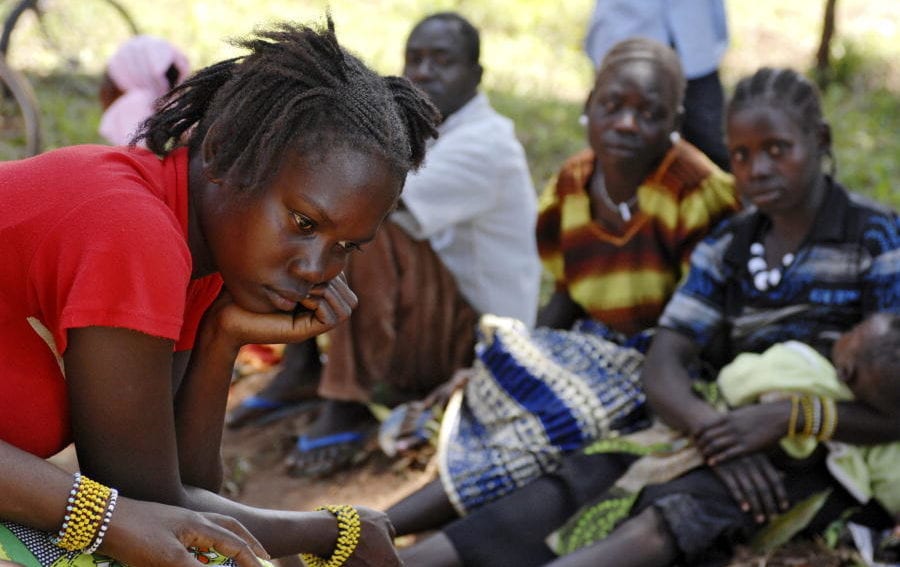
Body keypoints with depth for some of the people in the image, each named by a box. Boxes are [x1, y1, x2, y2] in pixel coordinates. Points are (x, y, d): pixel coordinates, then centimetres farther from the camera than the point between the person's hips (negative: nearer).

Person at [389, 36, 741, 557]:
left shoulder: (697, 191, -17)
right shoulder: (571, 185, 1)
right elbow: (567, 299, 12)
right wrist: (521, 355, -2)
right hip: (591, 348, 7)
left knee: (548, 424, -24)